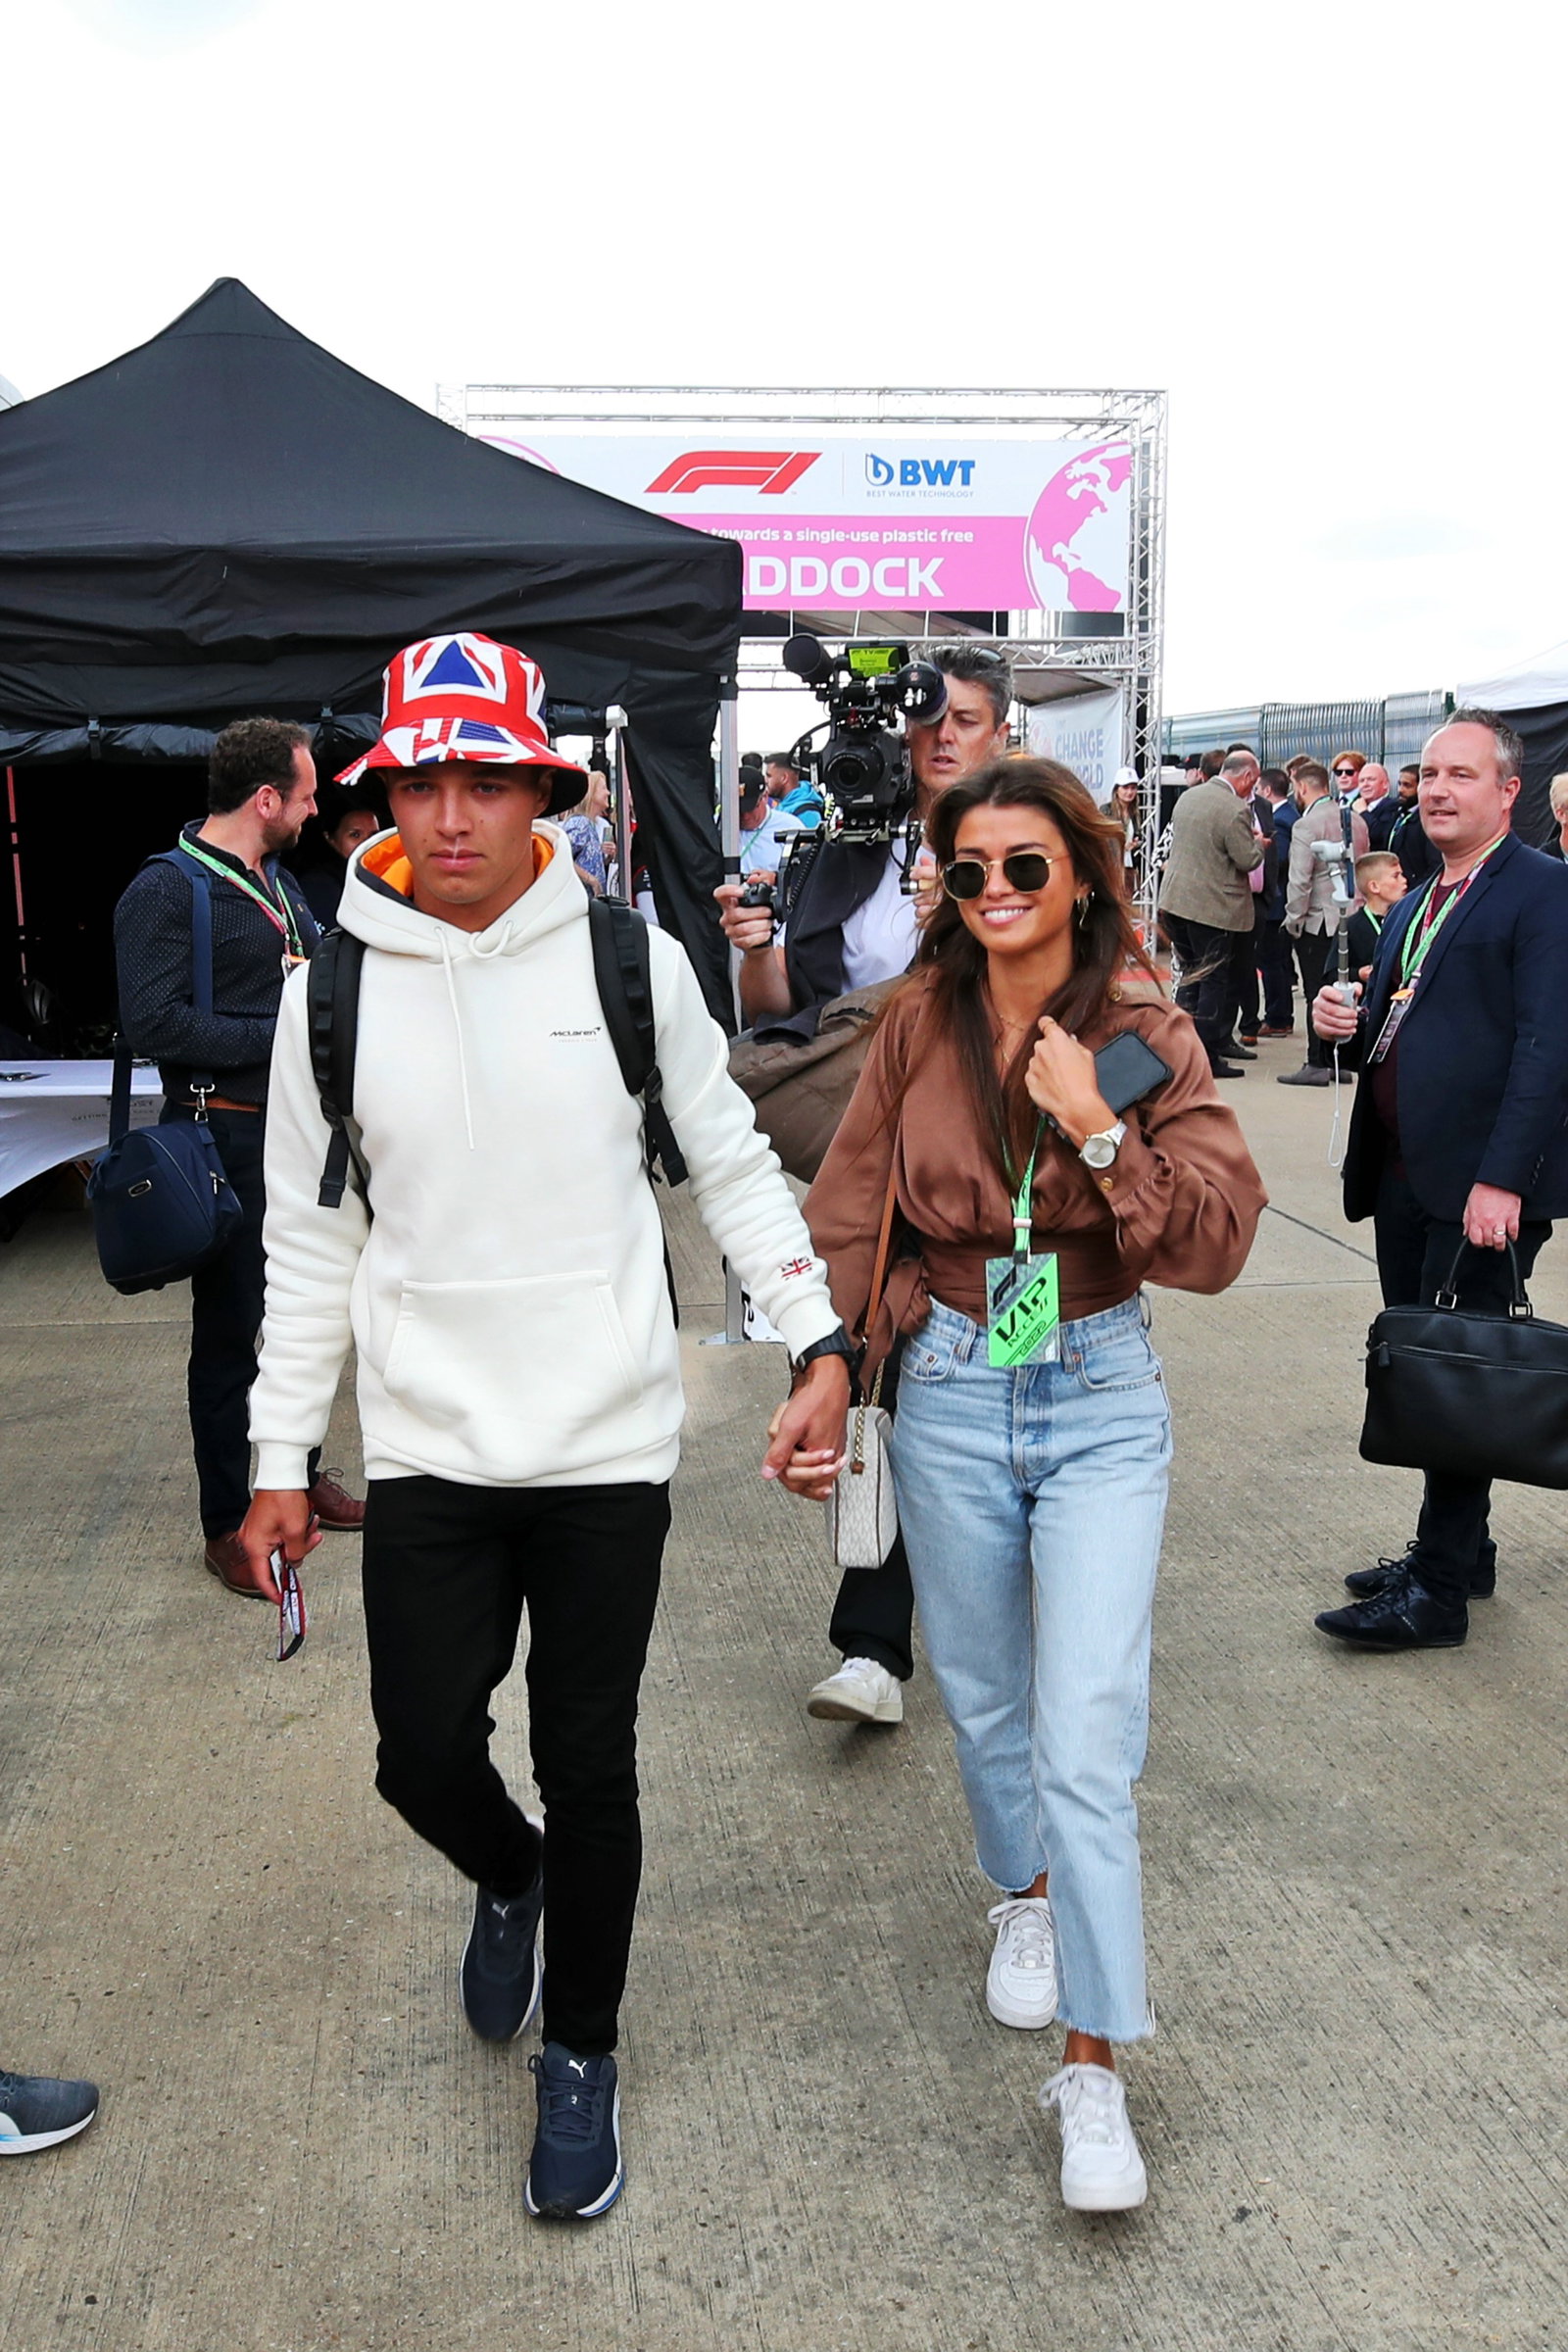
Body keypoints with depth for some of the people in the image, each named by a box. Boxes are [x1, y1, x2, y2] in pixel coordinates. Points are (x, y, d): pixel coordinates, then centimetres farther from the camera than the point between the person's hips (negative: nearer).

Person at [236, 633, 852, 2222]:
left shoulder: (630, 961, -6)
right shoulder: (332, 995, -3)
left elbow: (732, 1167, 2)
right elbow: (311, 1244, 4)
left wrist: (819, 1342, -6)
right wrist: (279, 1463, 6)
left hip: (609, 1448, -1)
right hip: (426, 1454, 1)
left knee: (589, 1771, 7)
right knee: (424, 1758, 4)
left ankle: (579, 2057, 32)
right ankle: (508, 1880, 42)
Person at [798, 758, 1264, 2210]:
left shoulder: (1146, 1036, -7)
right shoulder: (920, 1027, -1)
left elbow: (1216, 1244, -13)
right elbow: (849, 1218, 2)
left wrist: (1096, 1127, -24)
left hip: (1100, 1401, -2)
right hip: (949, 1393, 3)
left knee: (1088, 1738, -9)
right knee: (982, 1698, 18)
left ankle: (1093, 2069, 3)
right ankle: (1027, 1897, 47)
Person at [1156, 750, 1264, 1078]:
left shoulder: (1188, 796, 8)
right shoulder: (1235, 811, -18)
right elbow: (1248, 860, -16)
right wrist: (1258, 842, 6)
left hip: (1175, 900, 8)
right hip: (1212, 907, -8)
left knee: (1191, 975, 18)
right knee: (1215, 982, 1)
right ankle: (1206, 1057, 4)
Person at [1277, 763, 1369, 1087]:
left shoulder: (1306, 825, -14)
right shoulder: (1356, 821, 9)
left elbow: (1299, 881, -17)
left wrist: (1294, 920, -7)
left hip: (1317, 921, -7)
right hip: (1350, 919, 7)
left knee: (1317, 995, -4)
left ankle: (1318, 1064, -2)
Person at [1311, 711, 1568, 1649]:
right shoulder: (1417, 904, 19)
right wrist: (1348, 1024, 1)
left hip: (1481, 1184, -8)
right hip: (1403, 1178, 8)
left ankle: (1438, 1591, 6)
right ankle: (1459, 1551, 28)